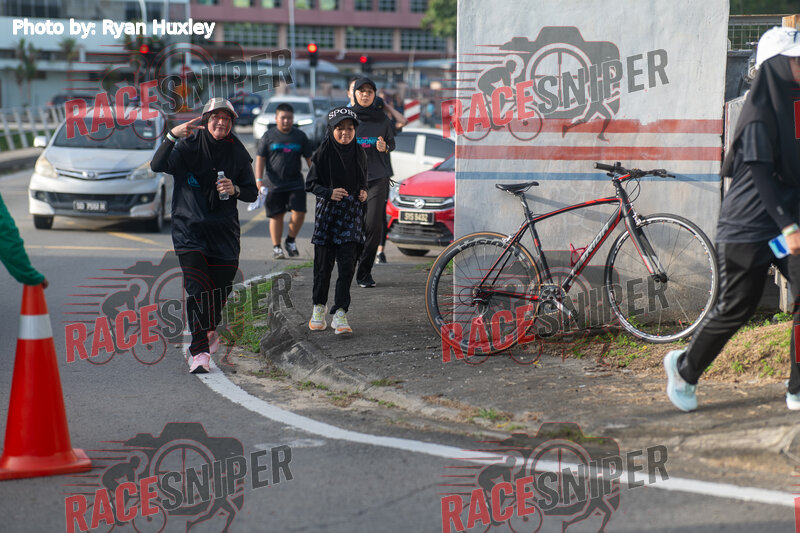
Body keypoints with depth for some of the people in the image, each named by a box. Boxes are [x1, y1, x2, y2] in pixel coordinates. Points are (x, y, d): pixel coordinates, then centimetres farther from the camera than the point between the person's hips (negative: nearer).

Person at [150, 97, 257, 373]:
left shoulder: (237, 152, 6)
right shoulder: (189, 146, -4)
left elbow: (252, 192, 11)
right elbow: (157, 166, -19)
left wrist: (235, 190, -10)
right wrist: (172, 136, -32)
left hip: (224, 230, 3)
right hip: (189, 228, -3)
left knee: (221, 287, 8)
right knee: (197, 289, -15)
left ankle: (209, 331, 39)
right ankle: (199, 352, -14)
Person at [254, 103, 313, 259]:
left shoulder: (300, 136, 7)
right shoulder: (268, 136, 2)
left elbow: (309, 158, 13)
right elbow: (260, 158, 3)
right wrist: (258, 179, -4)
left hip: (296, 183, 1)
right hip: (274, 184, -1)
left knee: (299, 212, -10)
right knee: (277, 215, 3)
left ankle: (291, 241, 12)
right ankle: (276, 247, 15)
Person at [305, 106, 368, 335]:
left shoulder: (359, 153, 7)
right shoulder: (323, 153, -4)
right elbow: (310, 183, -1)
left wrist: (363, 192, 1)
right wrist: (329, 193, -17)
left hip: (351, 213, 2)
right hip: (327, 213, -2)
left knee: (347, 265, -6)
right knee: (324, 263, 4)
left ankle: (340, 314, -4)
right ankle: (319, 307, 24)